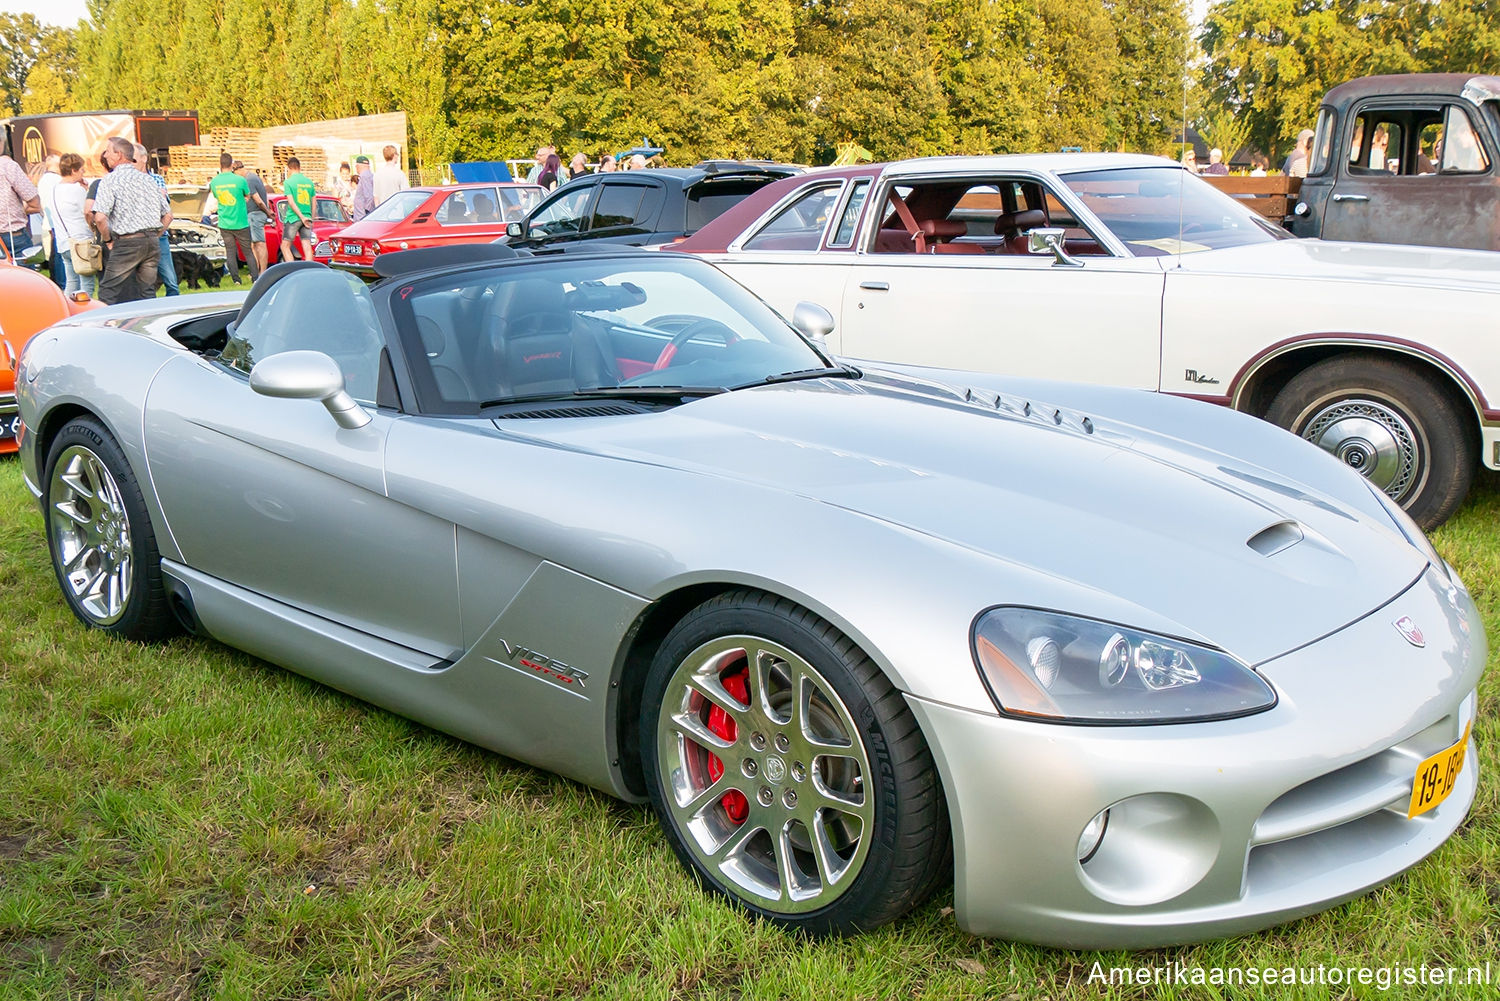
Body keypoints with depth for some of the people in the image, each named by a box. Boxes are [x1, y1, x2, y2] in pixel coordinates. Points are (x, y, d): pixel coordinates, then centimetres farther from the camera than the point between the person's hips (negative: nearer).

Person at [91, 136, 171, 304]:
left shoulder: (110, 180, -5)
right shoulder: (147, 179, 14)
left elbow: (100, 217, -15)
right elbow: (168, 215, 17)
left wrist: (108, 239, -1)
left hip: (127, 243, -6)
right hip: (153, 242, 6)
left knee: (108, 292, 0)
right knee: (147, 292, 11)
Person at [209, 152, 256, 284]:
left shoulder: (214, 182, -1)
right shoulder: (240, 180, -11)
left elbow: (216, 198, 14)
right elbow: (247, 196, 4)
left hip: (224, 224, 2)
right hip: (240, 223, -2)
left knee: (230, 252, 8)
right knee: (248, 251, 7)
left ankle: (236, 279, 6)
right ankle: (255, 277, 7)